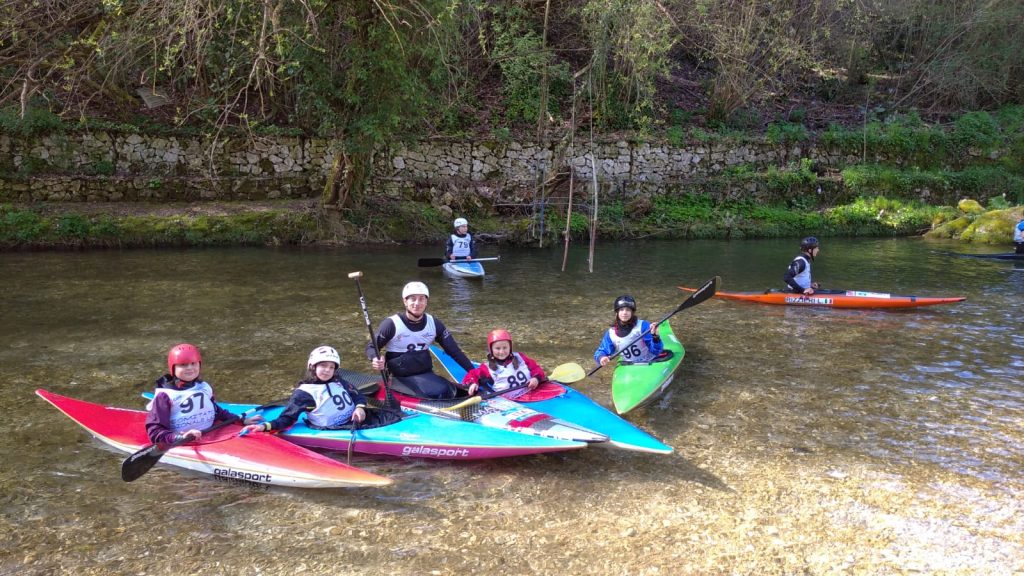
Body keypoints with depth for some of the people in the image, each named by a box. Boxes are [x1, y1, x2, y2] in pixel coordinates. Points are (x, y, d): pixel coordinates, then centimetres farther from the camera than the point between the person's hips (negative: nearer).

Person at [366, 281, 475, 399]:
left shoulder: (434, 324, 1)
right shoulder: (392, 324, -10)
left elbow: (454, 350, 6)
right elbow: (371, 346, -1)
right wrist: (375, 359, -25)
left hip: (427, 375, 4)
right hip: (401, 379, -4)